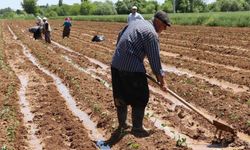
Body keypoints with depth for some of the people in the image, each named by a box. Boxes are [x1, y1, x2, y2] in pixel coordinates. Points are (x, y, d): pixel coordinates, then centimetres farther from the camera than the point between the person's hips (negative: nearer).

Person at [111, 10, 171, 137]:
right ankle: (137, 128, 13)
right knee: (140, 98, 6)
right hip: (132, 67, -9)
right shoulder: (152, 33, -11)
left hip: (116, 64, 9)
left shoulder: (136, 22, 14)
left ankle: (122, 124, 32)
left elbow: (120, 36, 24)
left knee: (120, 96, 19)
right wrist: (161, 81, -2)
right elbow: (154, 60, -10)